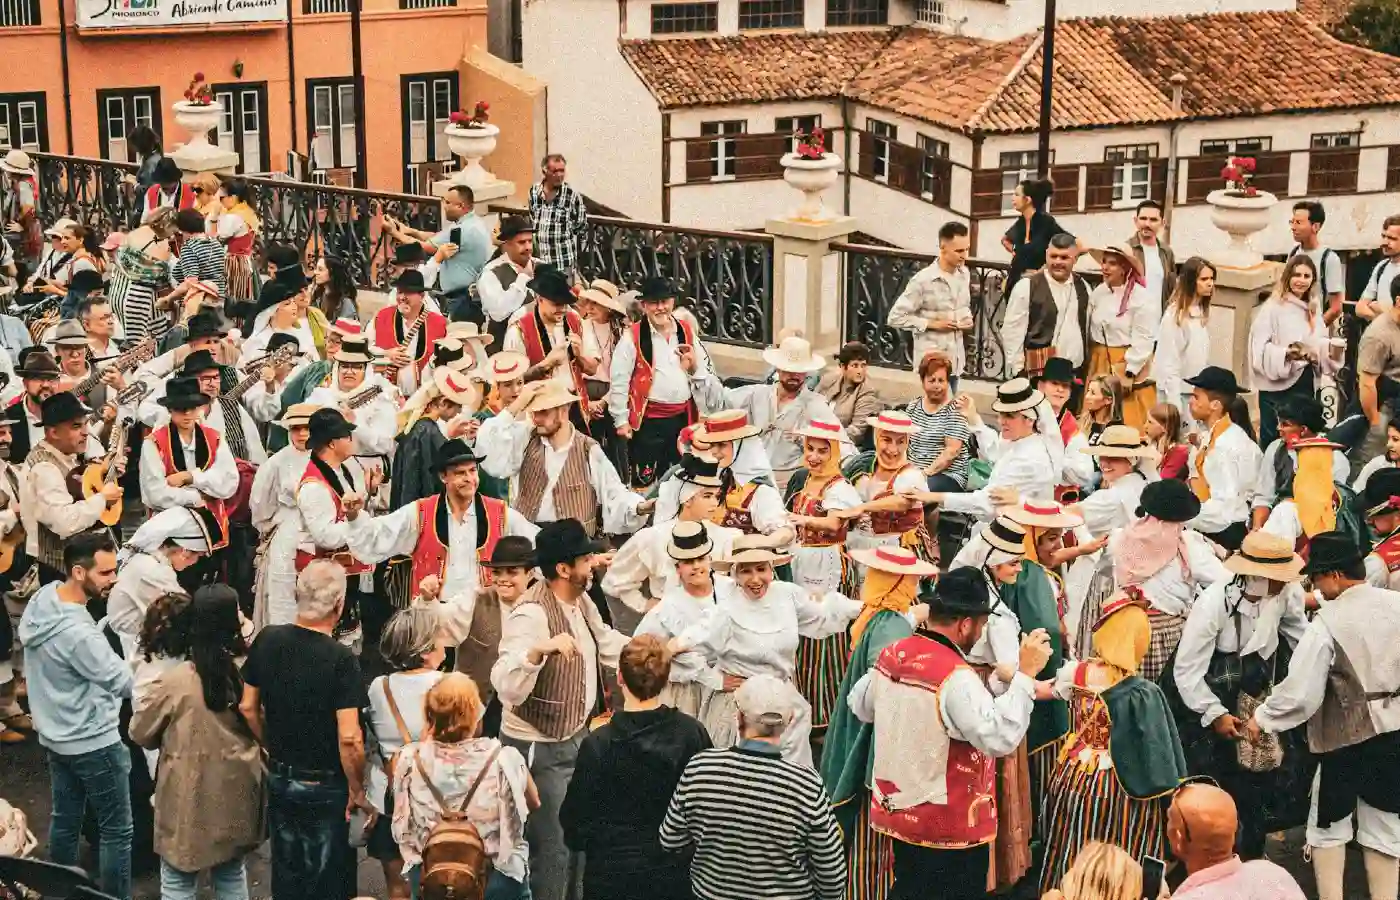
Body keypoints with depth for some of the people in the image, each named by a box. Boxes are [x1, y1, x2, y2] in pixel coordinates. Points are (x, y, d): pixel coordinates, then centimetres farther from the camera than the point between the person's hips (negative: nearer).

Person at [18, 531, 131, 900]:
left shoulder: (42, 598, -6)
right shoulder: (76, 632, -31)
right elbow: (125, 683, -20)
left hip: (55, 735, 9)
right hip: (93, 744, -9)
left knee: (64, 820, 22)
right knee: (117, 830, 5)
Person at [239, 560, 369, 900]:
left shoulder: (267, 640, -6)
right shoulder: (340, 658, -22)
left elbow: (248, 708, 3)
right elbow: (348, 738, -24)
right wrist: (357, 790, -10)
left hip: (279, 778, 5)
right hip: (325, 786, -5)